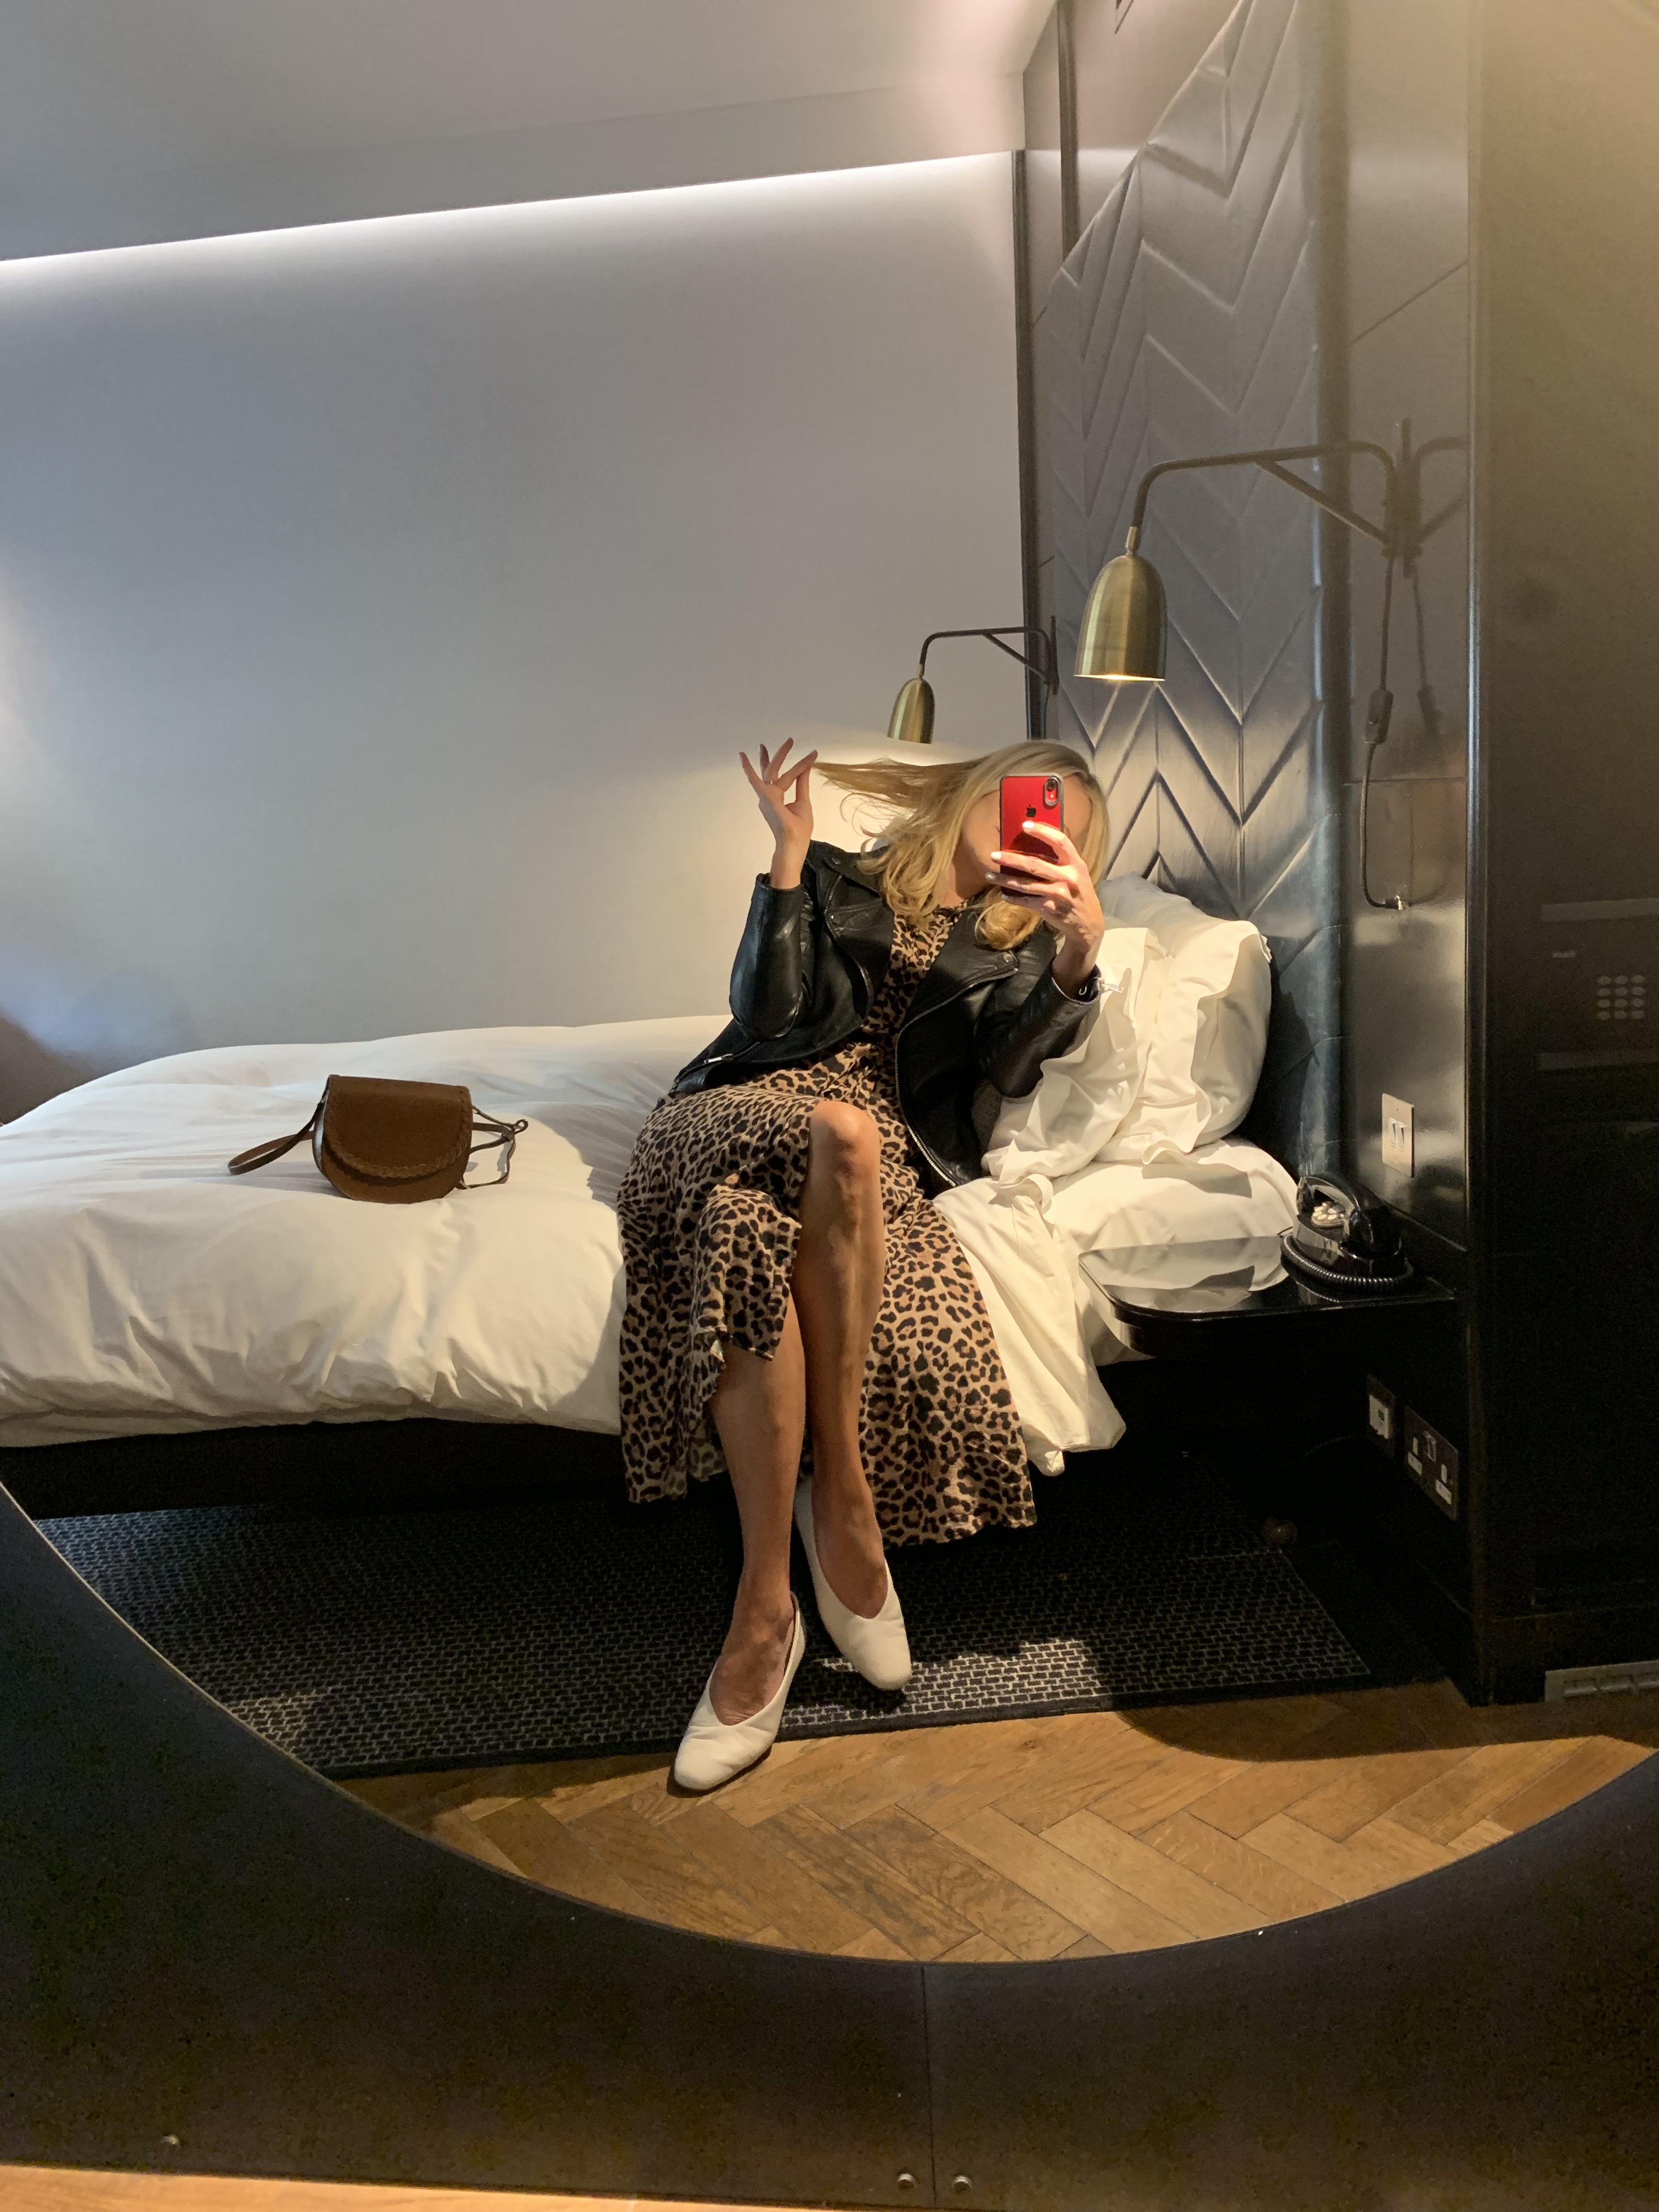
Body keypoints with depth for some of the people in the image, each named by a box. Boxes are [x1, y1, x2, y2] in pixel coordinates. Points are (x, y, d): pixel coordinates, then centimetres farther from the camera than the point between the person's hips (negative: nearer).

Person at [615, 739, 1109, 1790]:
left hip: (884, 1151, 0)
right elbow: (767, 1013, 4)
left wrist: (1084, 944, -15)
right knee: (836, 1130, -39)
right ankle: (841, 1497, -34)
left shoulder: (1019, 947, 25)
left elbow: (1010, 1062, 1)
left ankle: (767, 1611, -29)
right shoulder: (842, 879, 21)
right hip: (742, 1113, 0)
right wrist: (790, 852, 3)